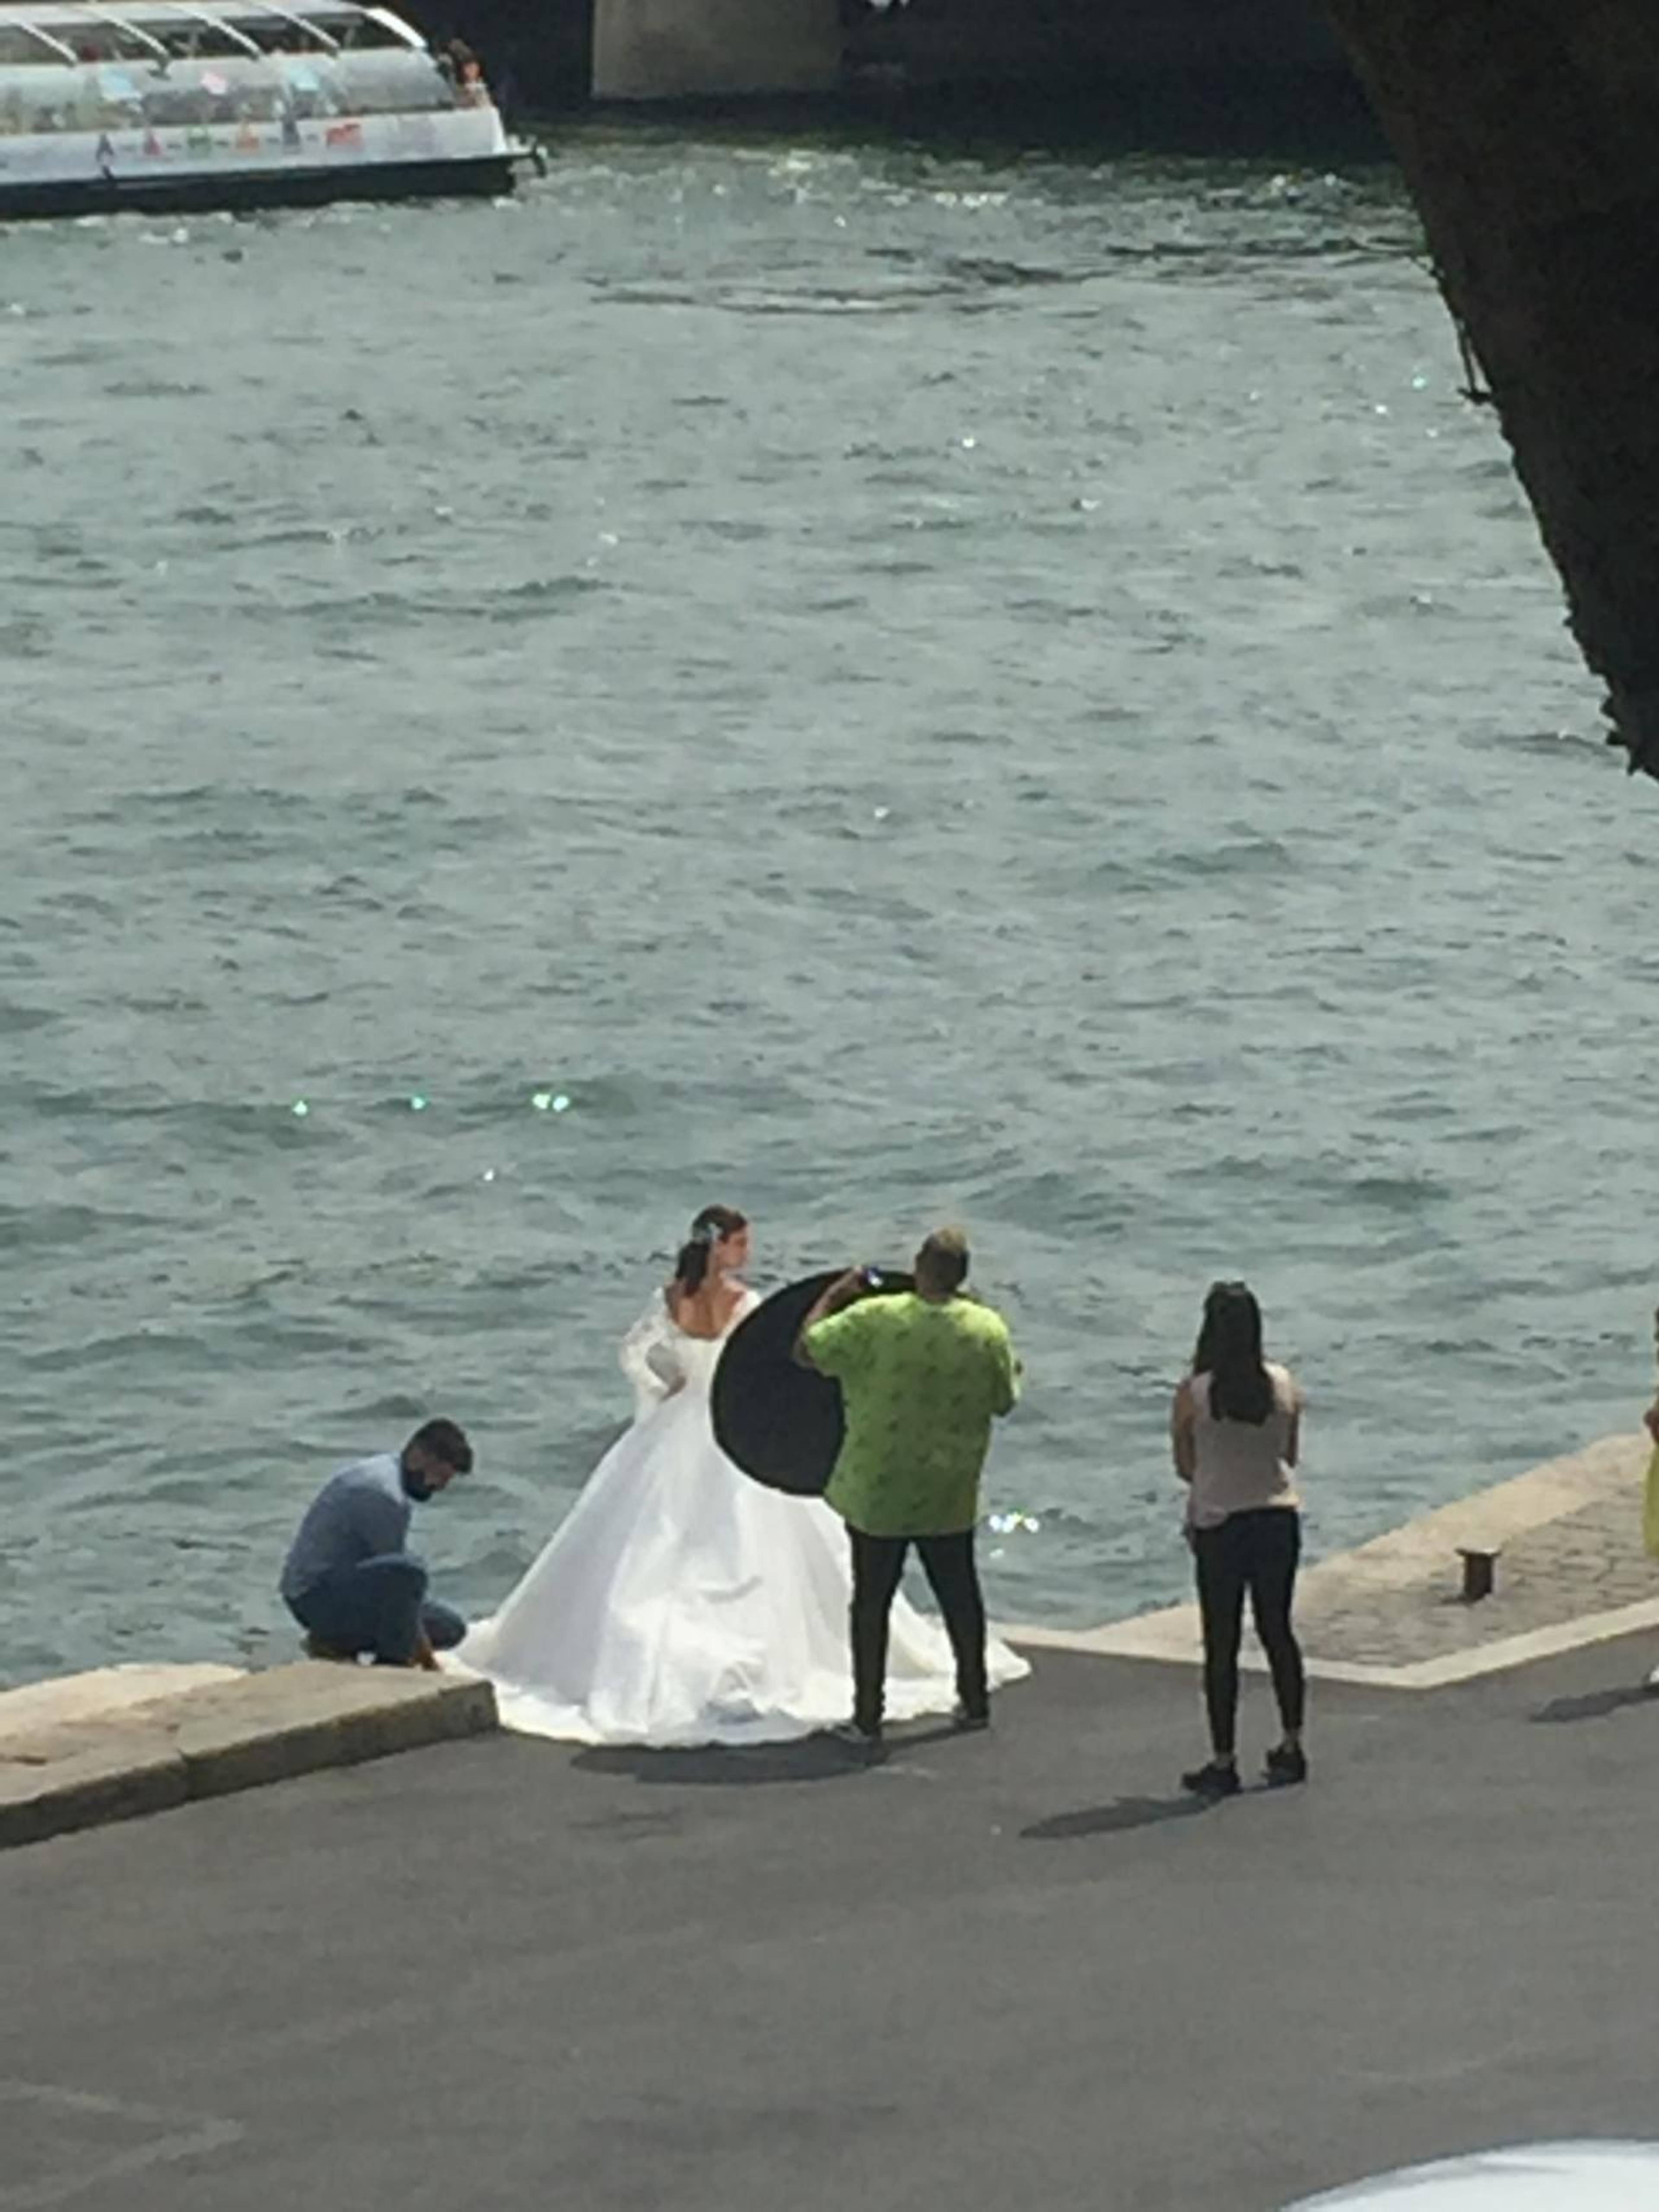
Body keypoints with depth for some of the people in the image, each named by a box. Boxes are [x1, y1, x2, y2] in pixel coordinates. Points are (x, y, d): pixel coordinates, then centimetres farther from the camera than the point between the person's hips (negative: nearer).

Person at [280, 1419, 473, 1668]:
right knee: (406, 1571, -36)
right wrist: (425, 1655, -13)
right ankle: (394, 1662, -18)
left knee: (451, 1628, 12)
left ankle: (336, 1643, 11)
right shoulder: (382, 1494, -22)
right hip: (315, 1596, -11)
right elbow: (399, 1572, -19)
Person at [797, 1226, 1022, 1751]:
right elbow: (1005, 1401, 4)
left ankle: (868, 1717, 6)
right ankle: (974, 1700, 30)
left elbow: (809, 1348, -10)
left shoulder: (876, 1320, -18)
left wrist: (835, 1295, 4)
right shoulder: (989, 1331, -8)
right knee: (959, 1591, 19)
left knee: (872, 1599, 6)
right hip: (950, 1494, 3)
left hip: (878, 1490, -3)